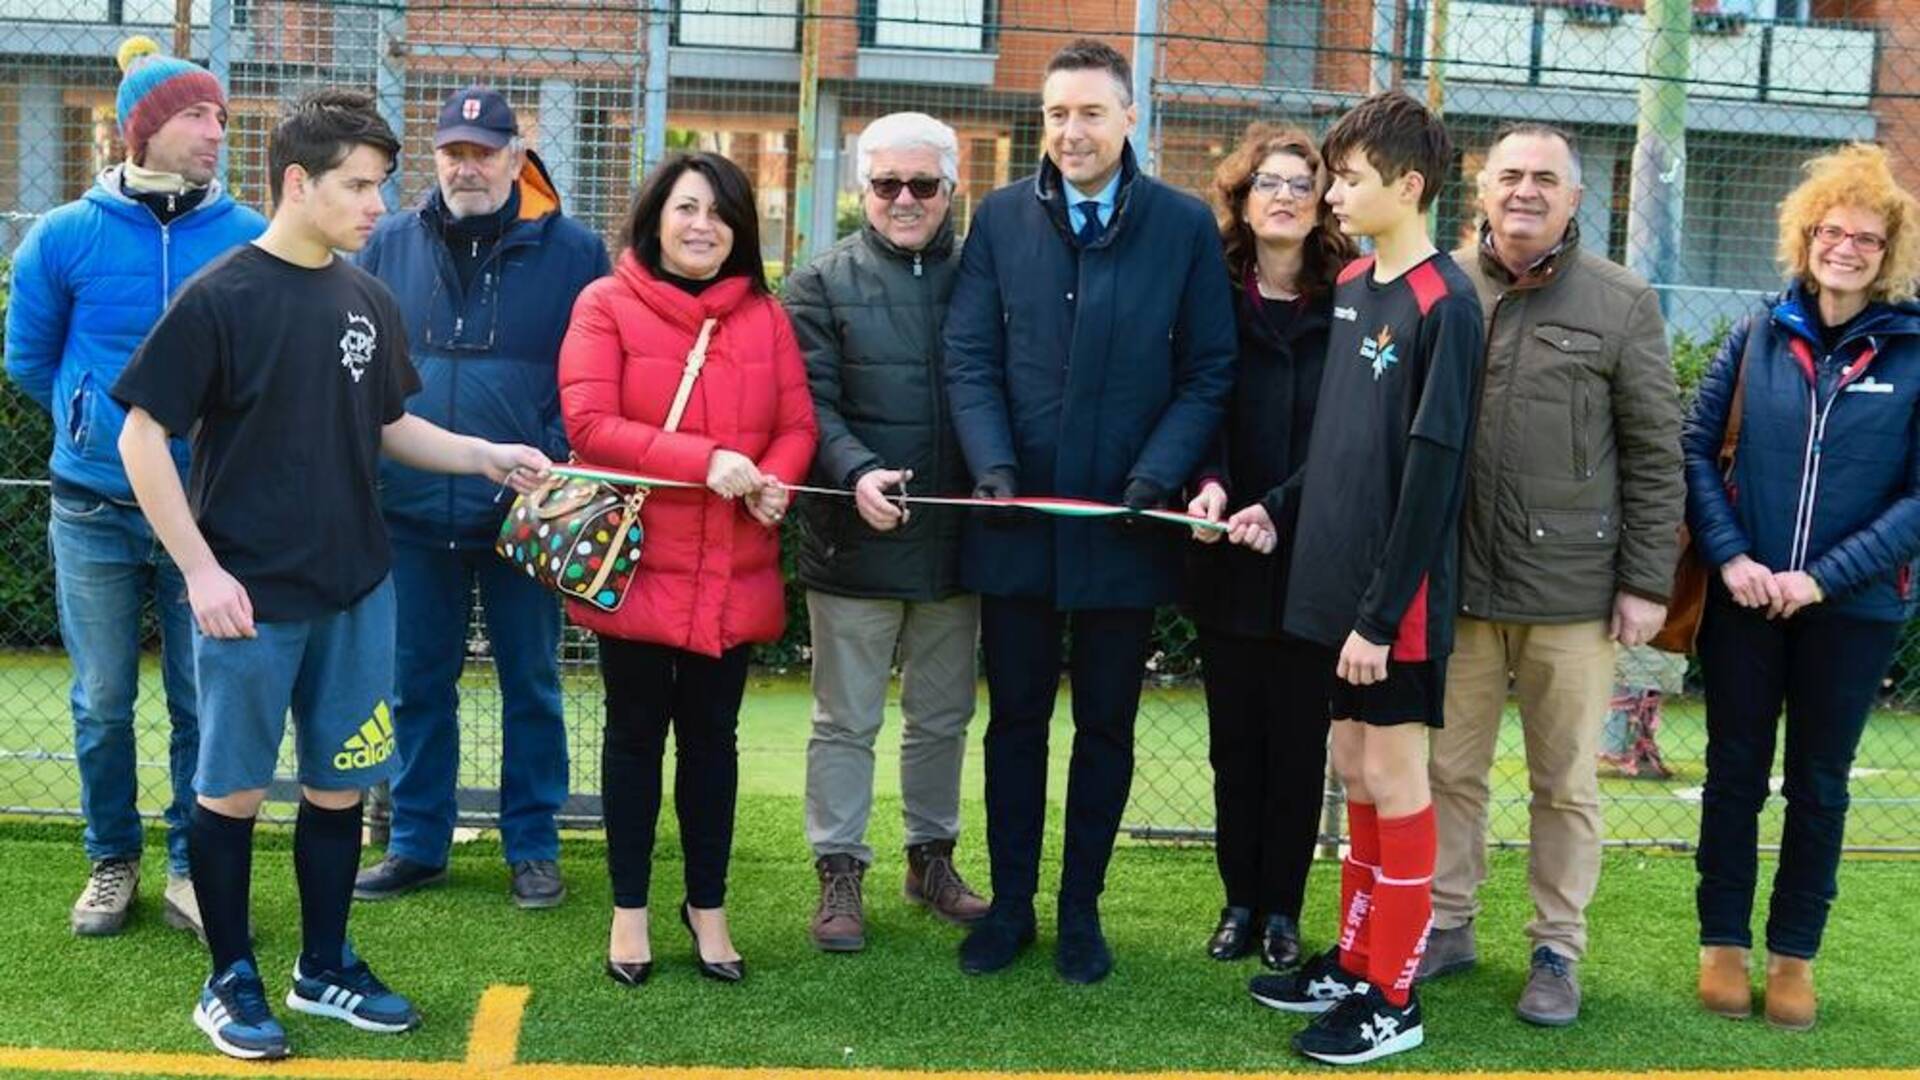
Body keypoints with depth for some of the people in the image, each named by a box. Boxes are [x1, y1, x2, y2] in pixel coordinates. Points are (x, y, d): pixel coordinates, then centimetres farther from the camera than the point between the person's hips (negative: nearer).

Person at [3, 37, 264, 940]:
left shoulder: (249, 240, -4)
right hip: (95, 512, 0)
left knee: (204, 701, 5)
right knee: (102, 704, 9)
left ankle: (191, 870, 21)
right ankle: (112, 864, 27)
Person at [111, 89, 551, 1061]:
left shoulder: (368, 301, 5)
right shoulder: (220, 299, -12)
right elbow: (142, 437, -10)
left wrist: (485, 456, 1)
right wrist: (201, 570, -14)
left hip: (357, 591, 5)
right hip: (251, 596, -5)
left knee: (340, 784, 13)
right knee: (233, 789, 7)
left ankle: (326, 967, 28)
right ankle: (230, 981, 23)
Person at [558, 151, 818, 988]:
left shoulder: (764, 314, 8)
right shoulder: (606, 304, -4)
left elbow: (797, 424, 5)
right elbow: (589, 423, -13)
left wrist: (772, 481, -17)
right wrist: (705, 461, -22)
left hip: (733, 572, 3)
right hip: (636, 564, -3)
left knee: (712, 736, 12)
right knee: (636, 734, 9)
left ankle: (708, 906, 25)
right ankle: (630, 911, 22)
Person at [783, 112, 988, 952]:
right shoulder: (822, 284, 0)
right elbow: (812, 403, -9)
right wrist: (858, 473, -26)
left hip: (955, 539, 3)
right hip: (853, 540, -3)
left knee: (943, 717, 15)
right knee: (847, 720, 7)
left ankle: (931, 857, 31)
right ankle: (839, 874, 17)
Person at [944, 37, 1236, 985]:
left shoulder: (1185, 225, -1)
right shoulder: (1001, 218, 3)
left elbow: (1209, 372, -2)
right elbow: (969, 357, 1)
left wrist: (1158, 475, -15)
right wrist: (993, 464, -14)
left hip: (1125, 522, -1)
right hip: (1015, 517, 1)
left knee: (1105, 725, 10)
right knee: (1015, 718, 11)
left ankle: (1081, 909, 24)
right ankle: (1010, 904, 24)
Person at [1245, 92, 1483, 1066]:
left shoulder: (1443, 305, -15)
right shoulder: (1350, 285, 9)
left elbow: (1432, 471, -18)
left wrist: (1382, 613, -18)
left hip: (1395, 590, -8)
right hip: (1338, 571, 8)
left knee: (1392, 775, 1)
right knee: (1353, 764, 15)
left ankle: (1392, 997, 13)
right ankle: (1353, 960, 28)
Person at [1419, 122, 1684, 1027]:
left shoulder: (1622, 304, -1)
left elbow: (1655, 457, 0)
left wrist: (1648, 582, -4)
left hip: (1573, 586, -2)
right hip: (1456, 579, 2)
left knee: (1567, 783, 8)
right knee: (1450, 767, 12)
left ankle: (1558, 950, 22)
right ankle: (1447, 924, 28)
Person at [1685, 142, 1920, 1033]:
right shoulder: (1759, 335, 1)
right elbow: (1696, 448, 2)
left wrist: (1824, 577, -14)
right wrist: (1729, 556, -11)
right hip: (1744, 599, 1)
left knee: (1817, 785, 11)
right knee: (1734, 774, 9)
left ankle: (1794, 955, 24)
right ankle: (1724, 943, 23)